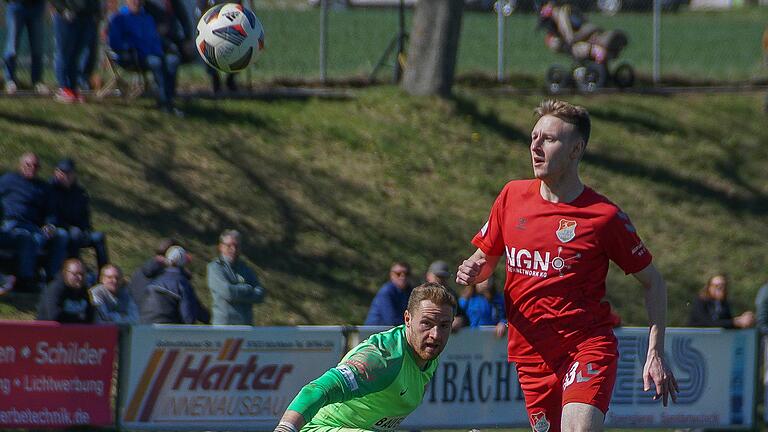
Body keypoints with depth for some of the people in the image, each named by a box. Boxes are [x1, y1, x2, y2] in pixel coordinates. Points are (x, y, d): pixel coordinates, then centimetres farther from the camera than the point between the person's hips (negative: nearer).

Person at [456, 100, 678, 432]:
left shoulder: (604, 216, -8)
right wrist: (472, 272, -6)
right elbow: (486, 259, 20)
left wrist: (655, 354, -4)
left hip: (588, 345, -5)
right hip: (531, 352, 5)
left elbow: (652, 282, 2)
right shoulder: (513, 196, 5)